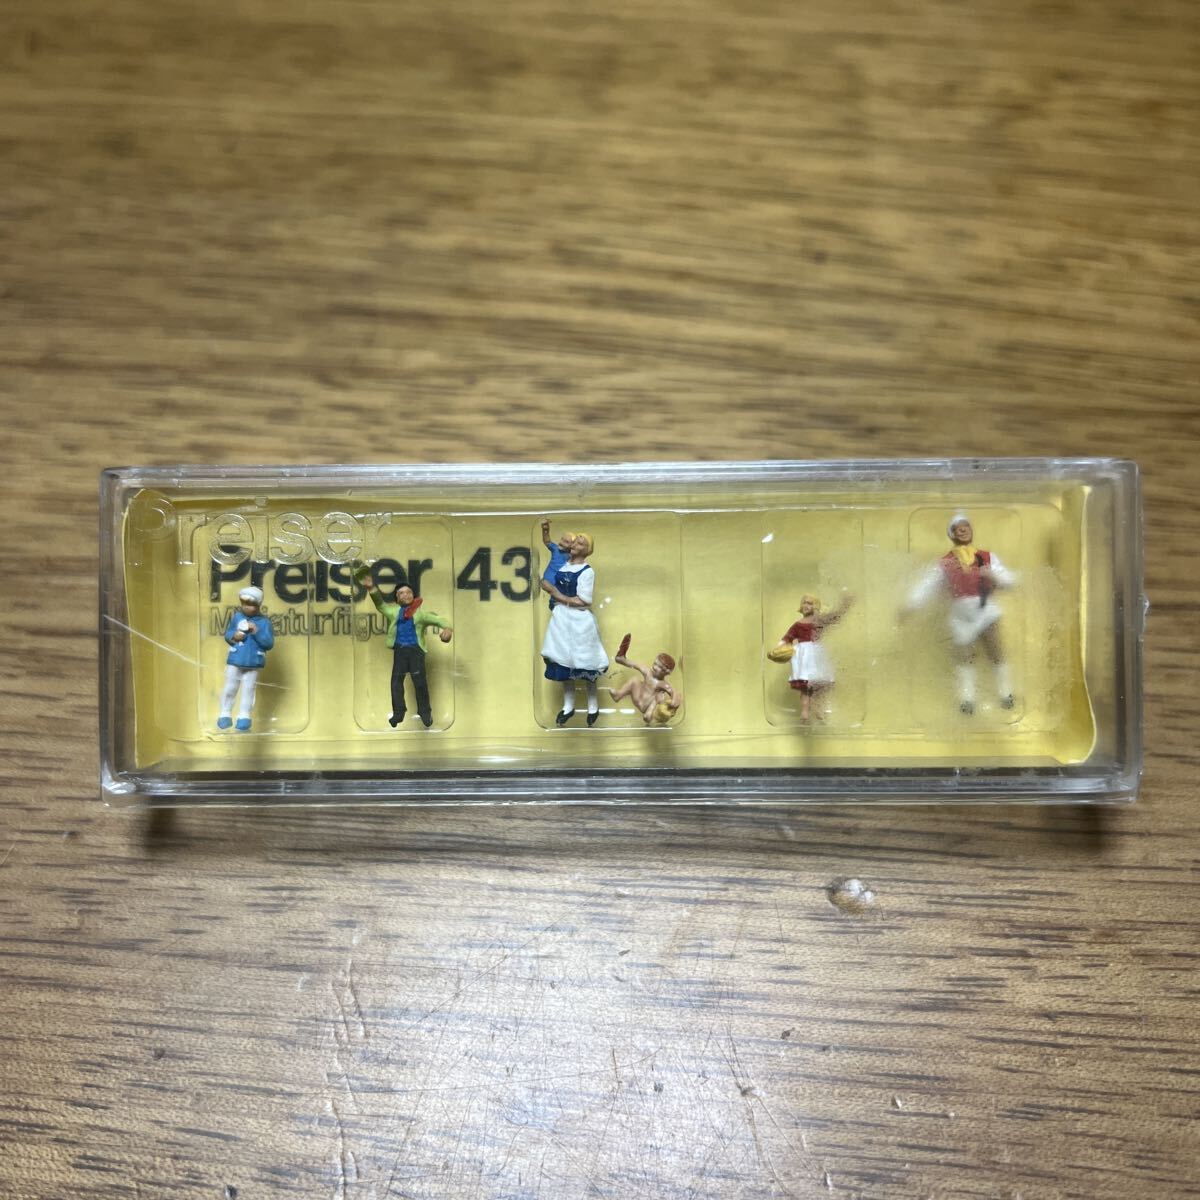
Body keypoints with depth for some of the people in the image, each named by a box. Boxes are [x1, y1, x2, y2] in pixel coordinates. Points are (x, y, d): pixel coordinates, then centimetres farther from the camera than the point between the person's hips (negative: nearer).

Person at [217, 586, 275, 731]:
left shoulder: (264, 622, -6)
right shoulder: (236, 617, 1)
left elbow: (269, 643, -9)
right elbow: (227, 634, 7)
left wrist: (257, 632, -21)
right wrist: (233, 636, -15)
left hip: (253, 663, -2)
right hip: (235, 661, 2)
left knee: (248, 690, 5)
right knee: (230, 688, 8)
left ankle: (244, 717, 13)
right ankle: (225, 715, 19)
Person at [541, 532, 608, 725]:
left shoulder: (587, 571, -12)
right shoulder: (562, 564, 8)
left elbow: (582, 602, -16)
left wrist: (559, 596, -12)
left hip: (579, 620, -6)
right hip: (560, 618, 6)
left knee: (584, 663, 1)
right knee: (563, 661, 9)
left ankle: (593, 705, 18)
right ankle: (568, 705, 21)